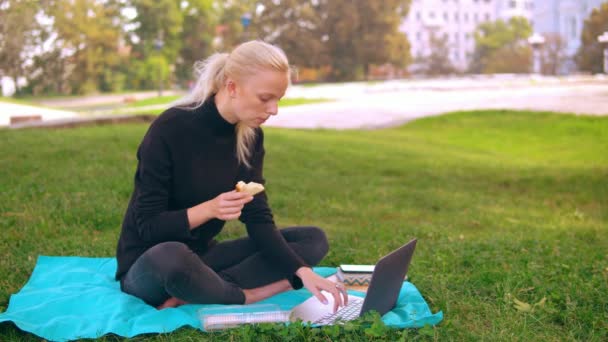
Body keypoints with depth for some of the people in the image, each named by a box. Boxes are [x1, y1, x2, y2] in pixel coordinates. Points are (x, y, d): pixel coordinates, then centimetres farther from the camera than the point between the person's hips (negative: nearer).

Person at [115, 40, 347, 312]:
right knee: (170, 256, -42)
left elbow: (258, 219, -6)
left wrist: (303, 271, -19)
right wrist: (208, 210, -34)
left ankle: (193, 296, -20)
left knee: (313, 239, -5)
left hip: (201, 256, 7)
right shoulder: (169, 129, -20)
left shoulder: (249, 136, -2)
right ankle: (249, 297, -16)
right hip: (149, 265, -7)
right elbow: (148, 226, -17)